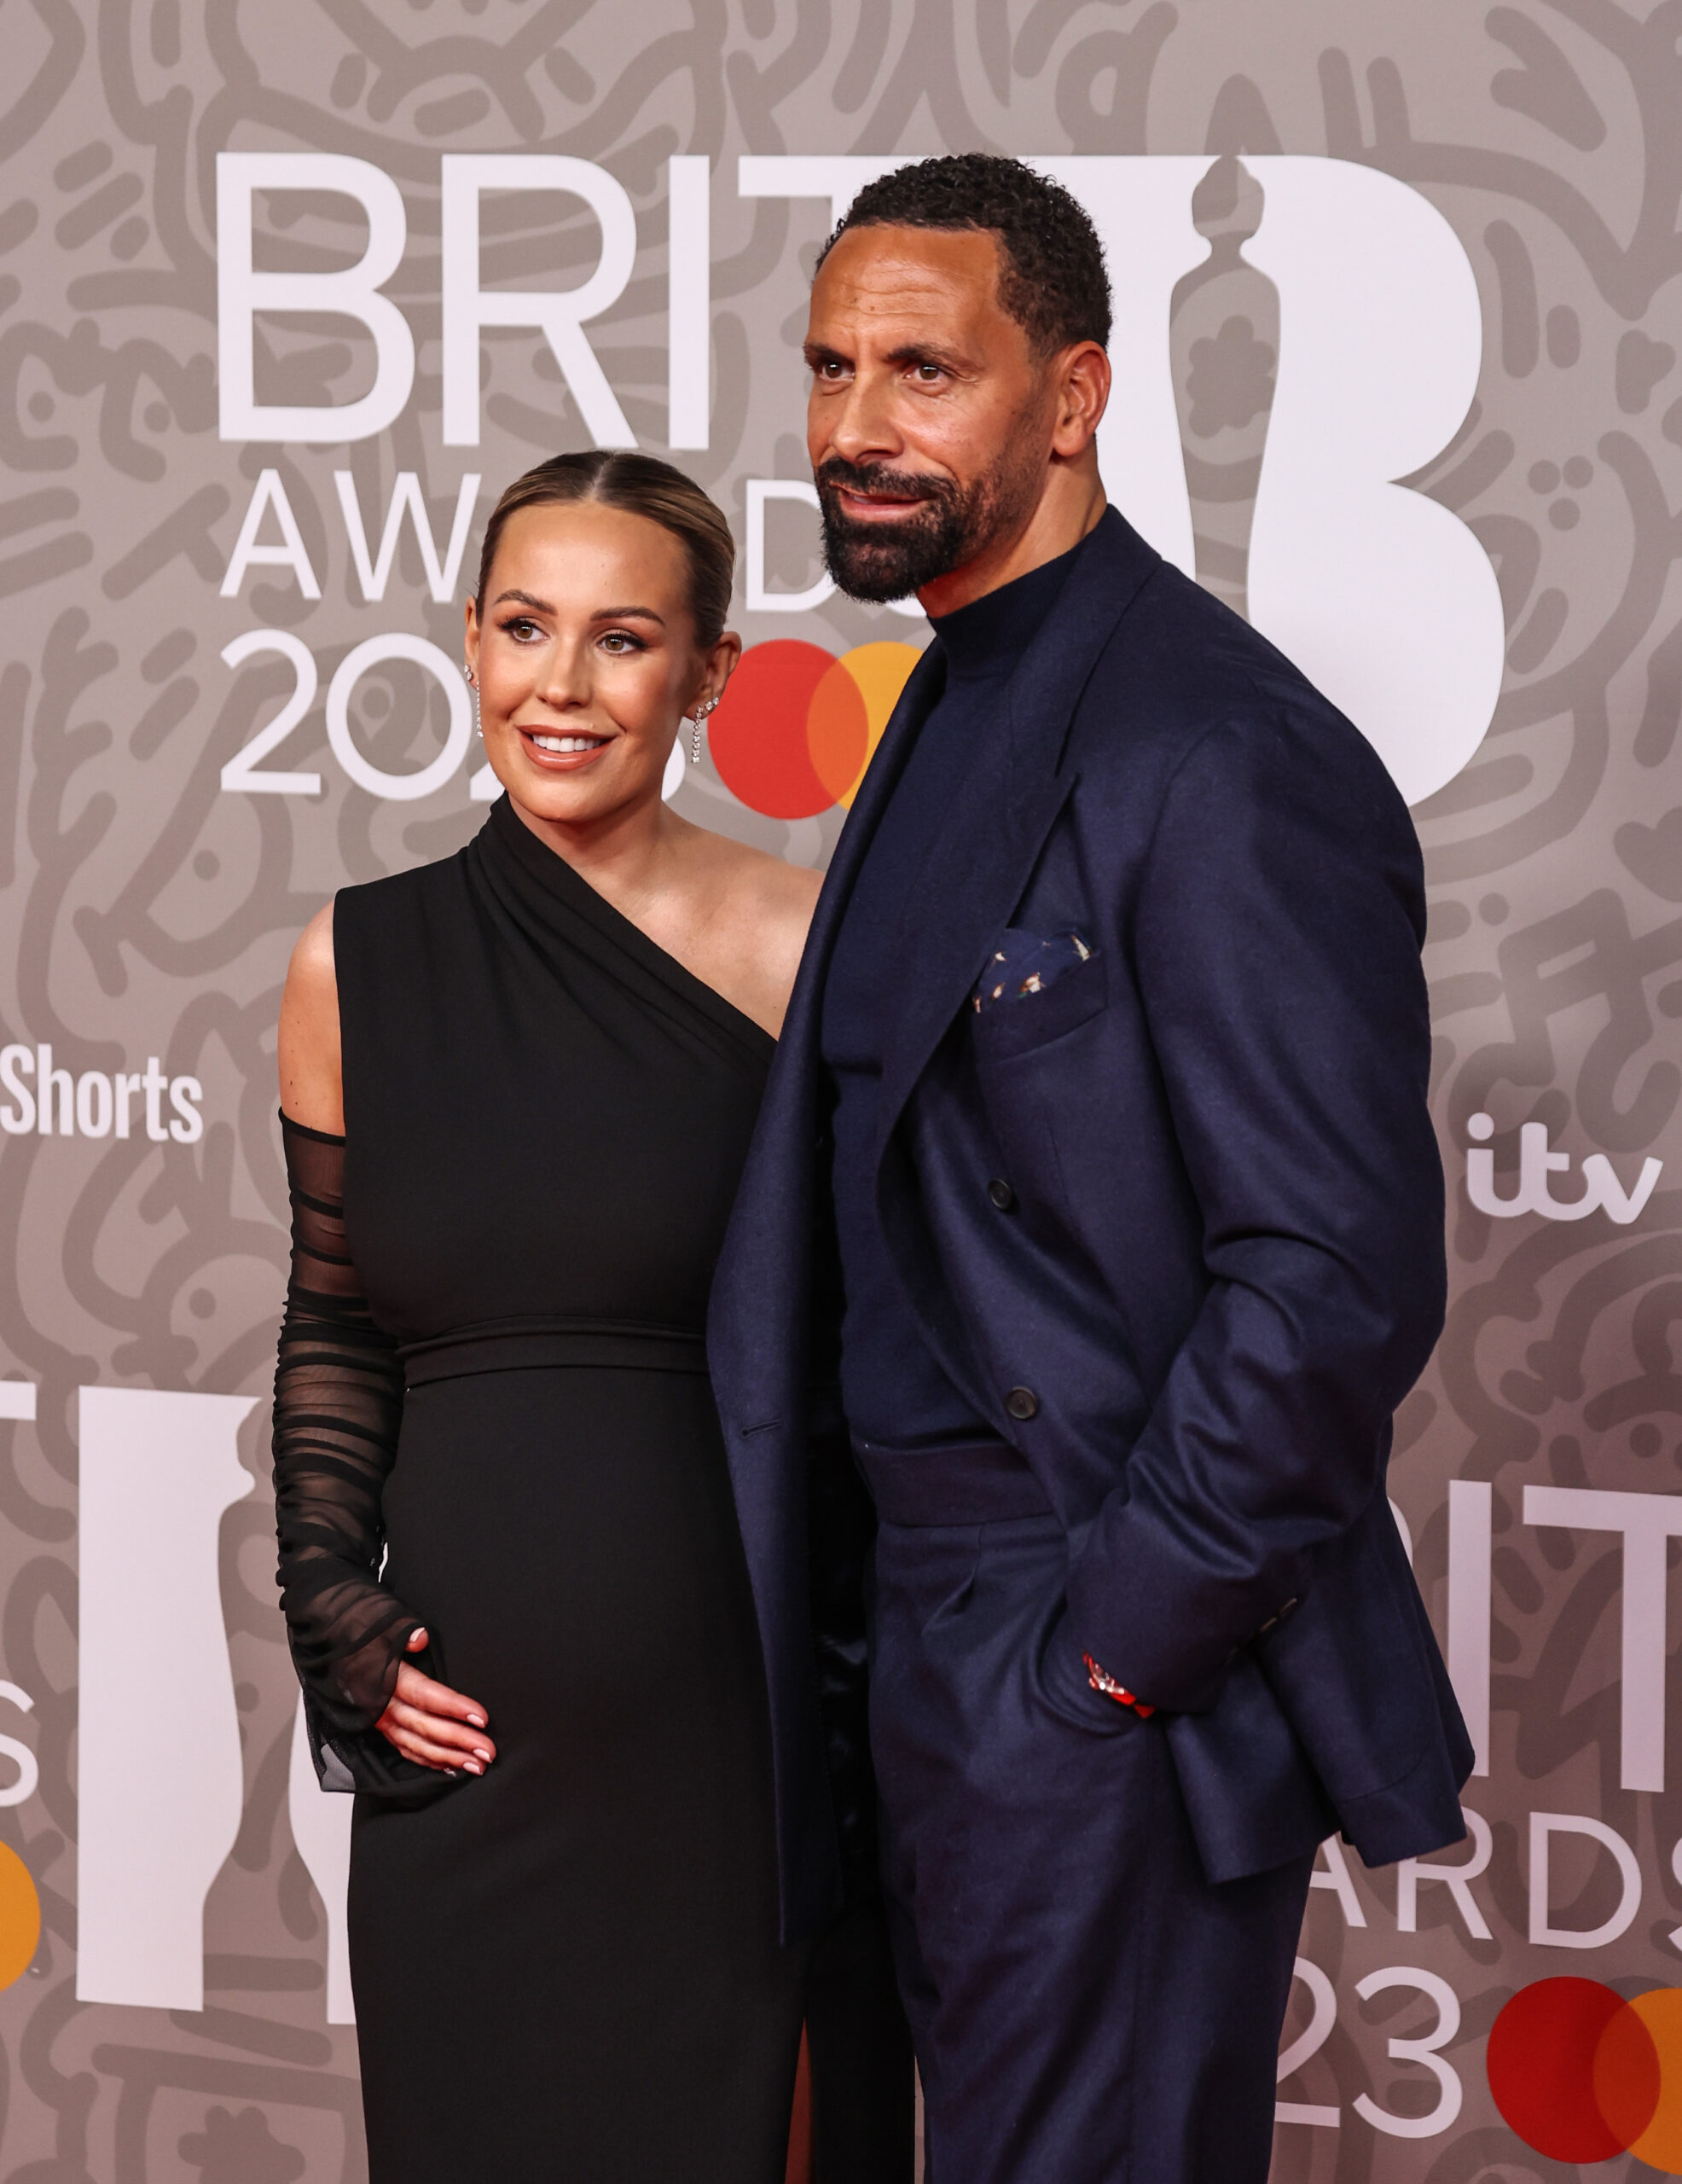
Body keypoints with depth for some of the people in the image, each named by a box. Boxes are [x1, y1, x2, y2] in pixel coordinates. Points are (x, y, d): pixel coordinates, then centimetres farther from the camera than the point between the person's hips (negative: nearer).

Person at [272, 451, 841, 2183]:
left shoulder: (801, 951, -4)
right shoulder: (362, 961, 4)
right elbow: (333, 1325, 12)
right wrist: (336, 1614, 2)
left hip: (721, 1704, -2)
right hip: (462, 1719, 2)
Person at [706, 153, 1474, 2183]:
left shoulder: (1220, 761, -20)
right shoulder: (963, 705, 12)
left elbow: (1335, 1281, -24)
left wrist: (1114, 1650, -18)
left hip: (1114, 1675, -9)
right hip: (932, 1625, 9)